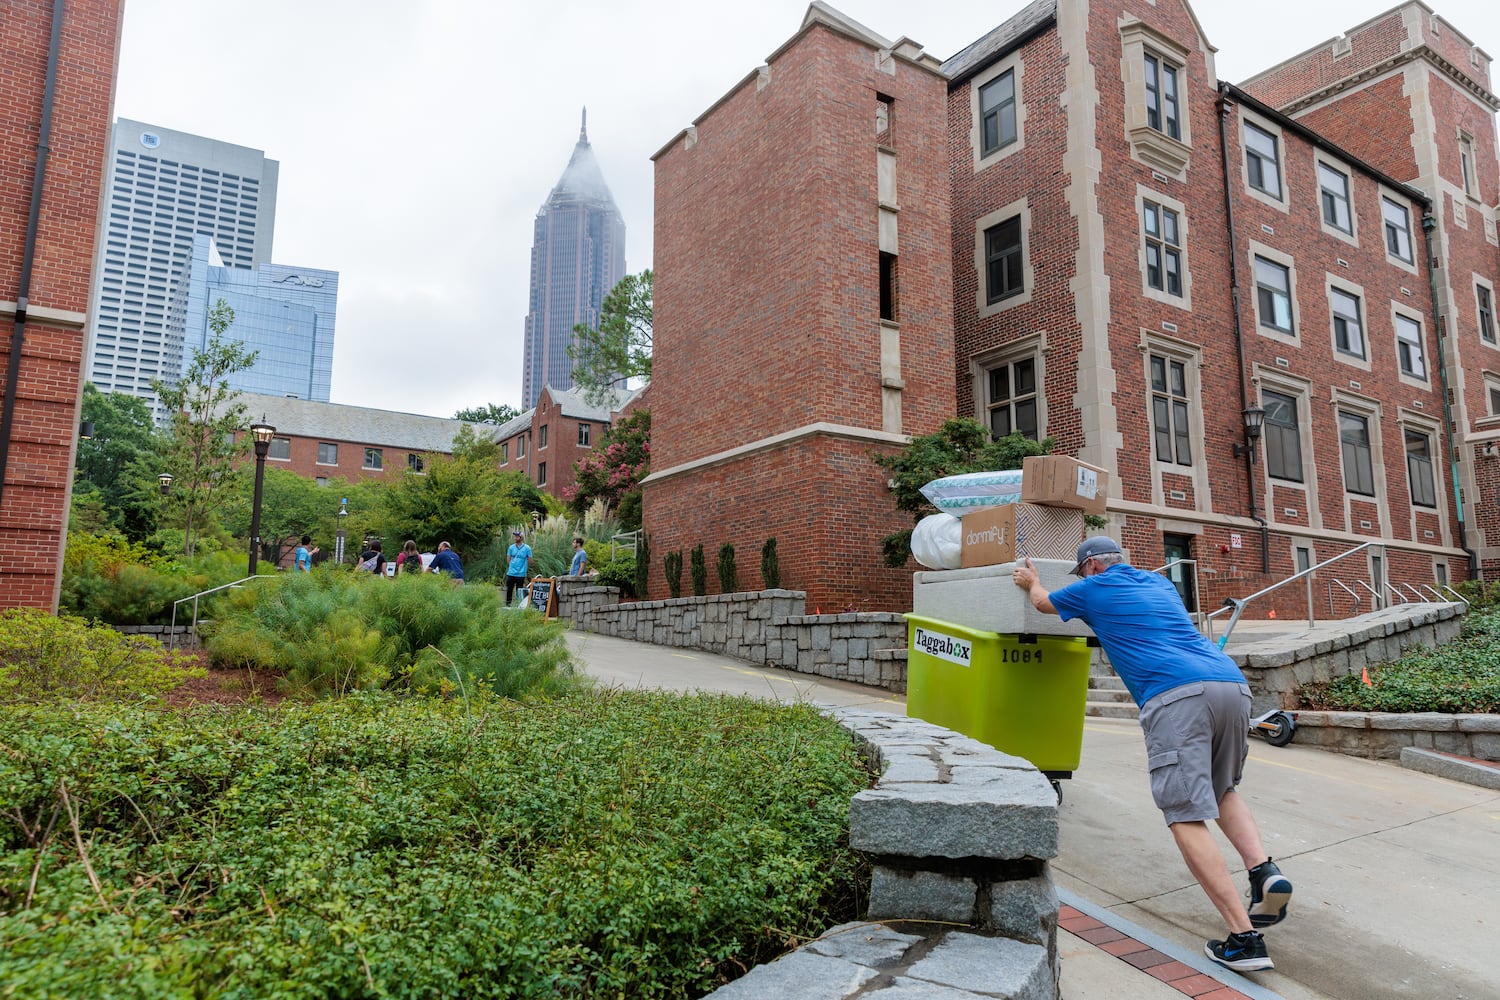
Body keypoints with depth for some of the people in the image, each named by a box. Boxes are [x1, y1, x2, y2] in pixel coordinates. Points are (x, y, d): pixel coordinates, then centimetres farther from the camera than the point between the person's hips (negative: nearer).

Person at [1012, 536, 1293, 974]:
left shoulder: (1094, 589, 14)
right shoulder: (1159, 582, 31)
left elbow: (1043, 602, 34)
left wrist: (1031, 582, 56)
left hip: (1176, 695, -7)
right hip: (1232, 683, 7)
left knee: (1187, 818, -7)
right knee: (1222, 790, 26)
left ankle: (1244, 938, -15)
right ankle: (1264, 871, 2)